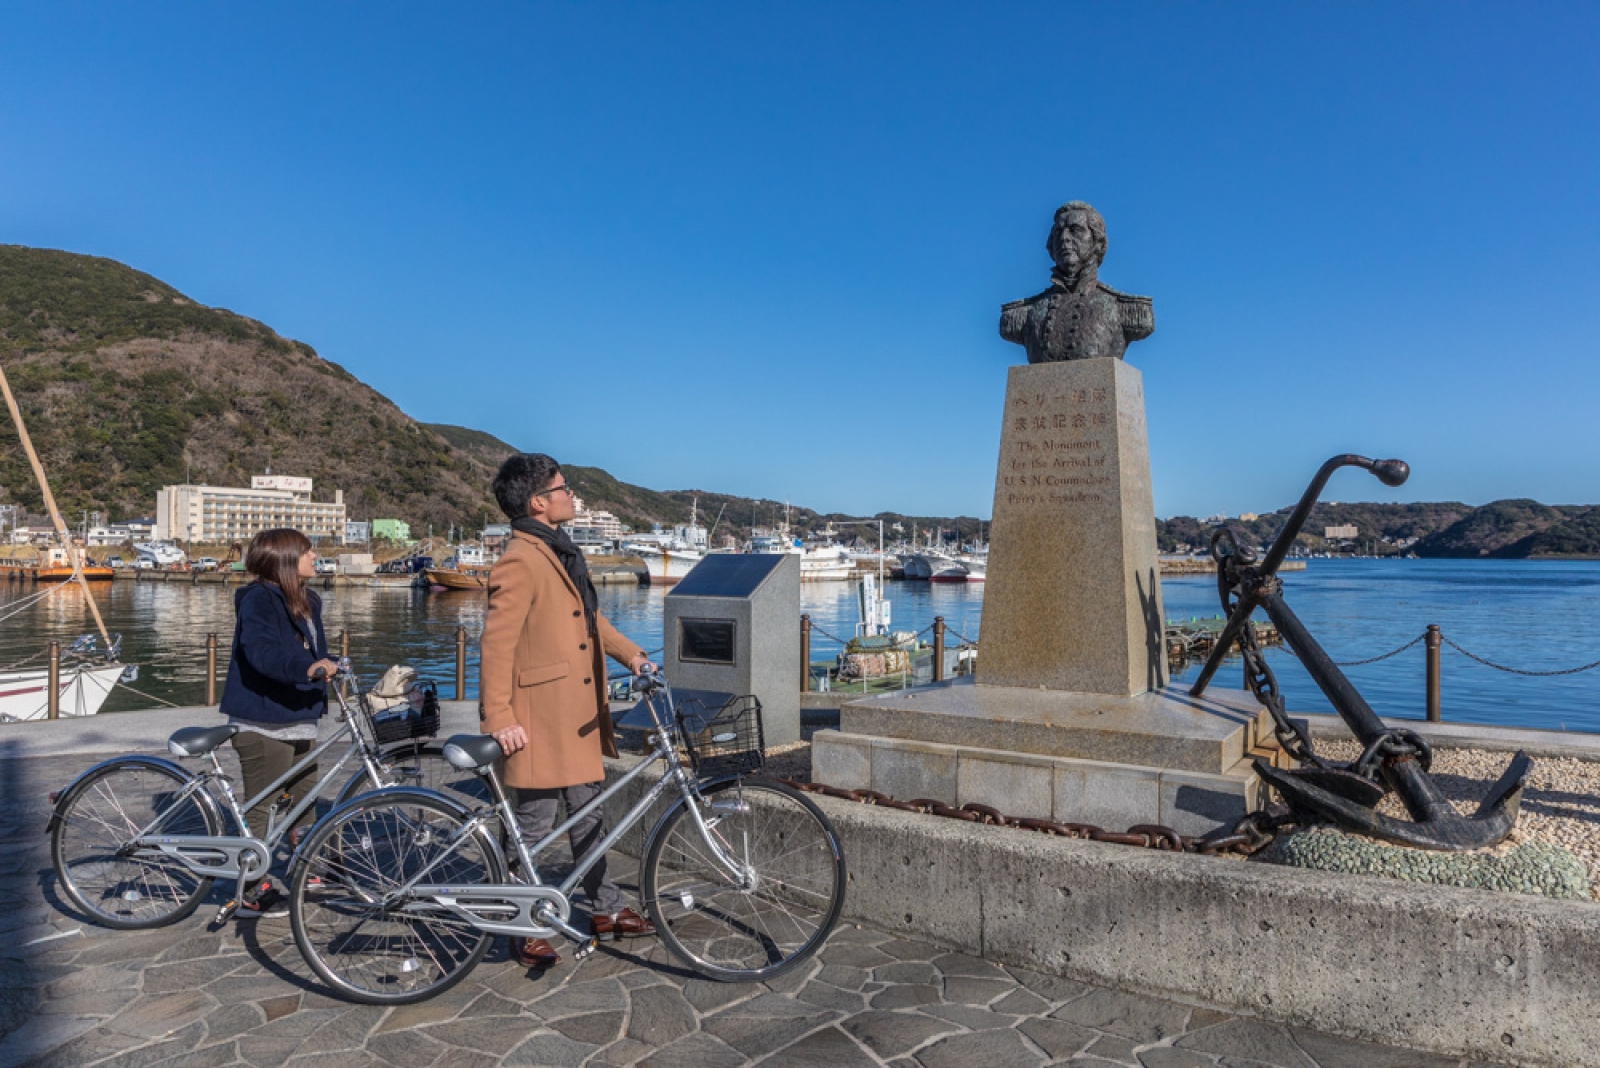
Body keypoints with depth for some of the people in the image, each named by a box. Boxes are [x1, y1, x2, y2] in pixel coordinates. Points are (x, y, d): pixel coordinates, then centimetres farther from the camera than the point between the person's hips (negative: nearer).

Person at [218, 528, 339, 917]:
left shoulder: (306, 602, 12)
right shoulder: (258, 600, -17)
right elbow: (262, 650, -33)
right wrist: (307, 666, -44)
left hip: (300, 720, 9)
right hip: (263, 723, -9)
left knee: (304, 796, 19)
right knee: (261, 807, 1)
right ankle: (253, 891, 12)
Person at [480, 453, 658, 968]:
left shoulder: (561, 551, 13)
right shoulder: (520, 561, -18)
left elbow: (591, 618, 21)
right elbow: (497, 642, -21)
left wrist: (632, 655, 11)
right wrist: (499, 718, -23)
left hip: (579, 713, 10)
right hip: (539, 719, -10)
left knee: (589, 814, 19)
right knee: (535, 825, 4)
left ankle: (605, 910, 33)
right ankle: (525, 932, 21)